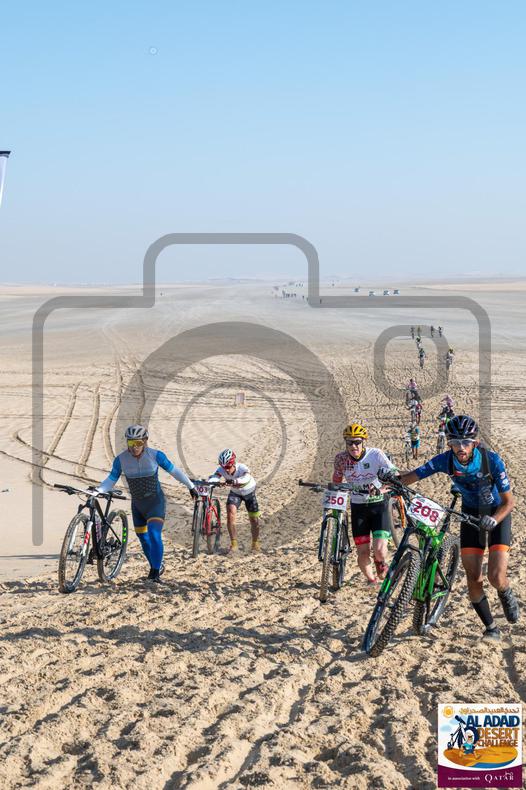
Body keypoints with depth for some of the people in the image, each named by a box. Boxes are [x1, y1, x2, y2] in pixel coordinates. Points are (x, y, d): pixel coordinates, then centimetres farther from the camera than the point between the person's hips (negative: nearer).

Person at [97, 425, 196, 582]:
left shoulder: (155, 455, -16)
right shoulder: (121, 459, -12)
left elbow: (174, 471, -4)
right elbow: (111, 480, -6)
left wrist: (191, 486, 5)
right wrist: (97, 491, -25)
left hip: (155, 502, -4)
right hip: (137, 504, 4)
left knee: (154, 535, -20)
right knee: (143, 539, 12)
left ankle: (156, 571, -14)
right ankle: (157, 566, 33)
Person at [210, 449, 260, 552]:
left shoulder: (242, 468, -38)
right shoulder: (221, 470, -28)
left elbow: (246, 478, -59)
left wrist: (234, 481, -78)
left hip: (249, 492, -2)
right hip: (234, 493, 2)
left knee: (254, 520, 3)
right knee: (230, 512, -22)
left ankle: (255, 543, 28)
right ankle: (234, 544, -12)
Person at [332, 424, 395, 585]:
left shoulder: (375, 455, -15)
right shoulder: (341, 459, -6)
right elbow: (336, 481, 11)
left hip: (379, 504, -2)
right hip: (358, 507, 2)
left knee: (379, 550, -16)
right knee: (362, 551, -2)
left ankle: (380, 563, 21)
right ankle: (371, 580, 25)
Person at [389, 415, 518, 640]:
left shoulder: (491, 460, -28)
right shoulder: (445, 460, -21)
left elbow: (509, 500, -24)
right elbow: (413, 476, -23)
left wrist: (493, 520, -43)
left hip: (496, 512, -3)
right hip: (470, 513, 3)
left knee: (496, 576, -17)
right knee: (473, 576, -6)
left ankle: (506, 595, 20)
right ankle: (491, 627, 12)